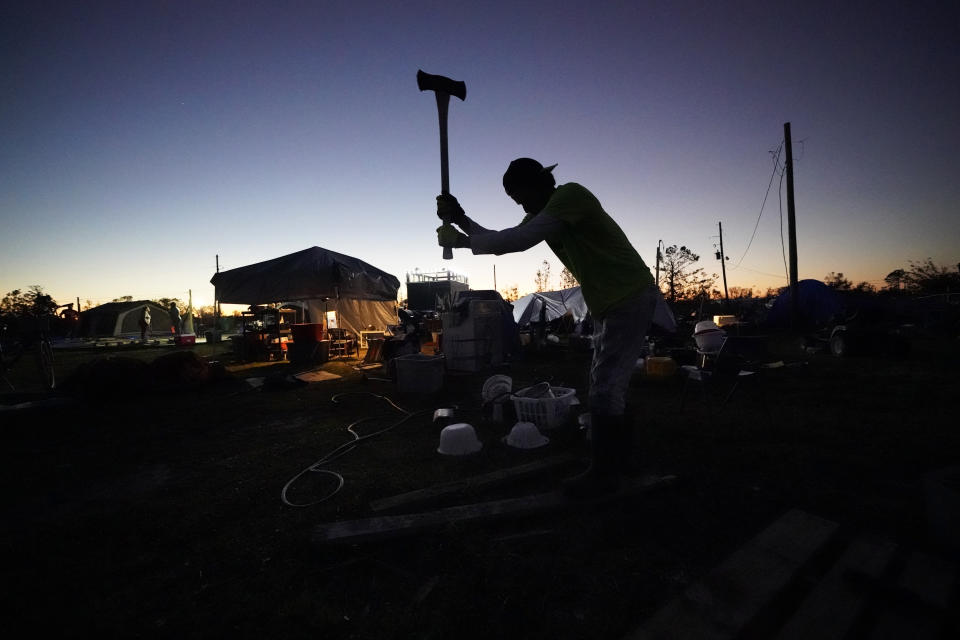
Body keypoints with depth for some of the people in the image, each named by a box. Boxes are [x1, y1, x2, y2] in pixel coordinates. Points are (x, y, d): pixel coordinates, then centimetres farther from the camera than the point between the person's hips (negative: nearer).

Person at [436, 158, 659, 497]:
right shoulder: (541, 213, 9)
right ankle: (618, 447, 35)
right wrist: (461, 219, -2)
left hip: (631, 298, -10)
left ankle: (604, 473, 7)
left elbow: (518, 240, -30)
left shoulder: (571, 195, -20)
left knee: (605, 386, -7)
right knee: (607, 382, 17)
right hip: (609, 303, 10)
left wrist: (459, 240, -22)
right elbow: (502, 240, 9)